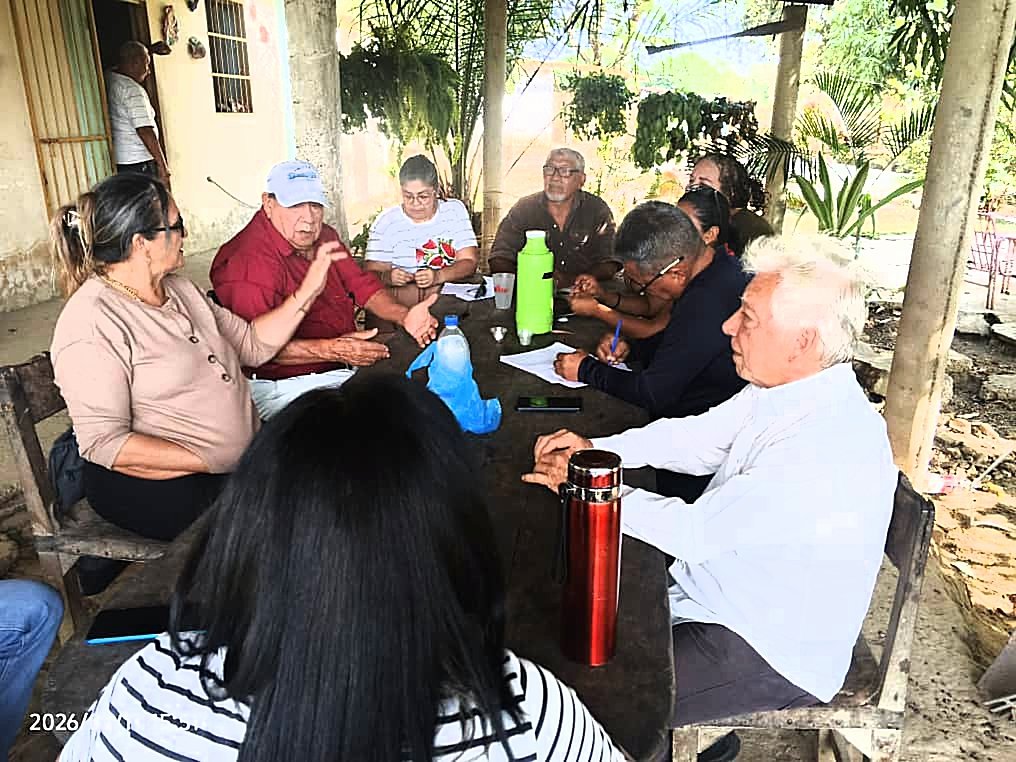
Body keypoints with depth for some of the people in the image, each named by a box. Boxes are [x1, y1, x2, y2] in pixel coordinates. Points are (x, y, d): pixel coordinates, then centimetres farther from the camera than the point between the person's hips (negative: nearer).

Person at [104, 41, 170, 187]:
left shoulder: (108, 79, 8)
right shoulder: (133, 91, -18)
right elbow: (145, 131, -24)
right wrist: (162, 164, -20)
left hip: (117, 161, 9)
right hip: (138, 163, -9)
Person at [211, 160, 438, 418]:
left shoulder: (324, 237, 12)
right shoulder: (247, 261, -17)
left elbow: (361, 284, 14)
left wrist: (403, 316, -6)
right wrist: (332, 350, -36)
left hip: (350, 367, 9)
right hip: (287, 385, -8)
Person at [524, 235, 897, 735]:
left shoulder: (830, 446, -31)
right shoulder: (779, 389, -4)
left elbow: (694, 531, -28)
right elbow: (694, 437, 8)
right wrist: (595, 448, -5)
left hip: (769, 653, -8)